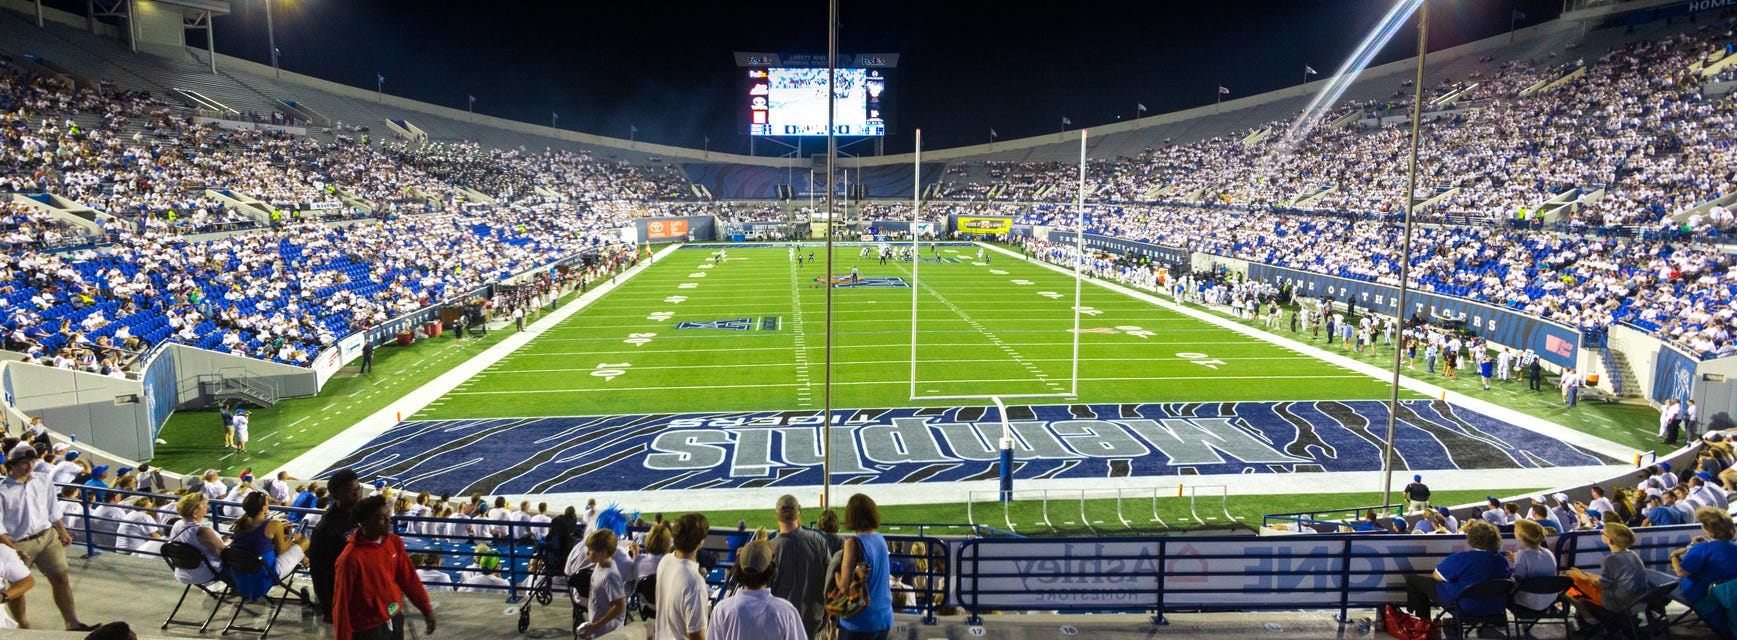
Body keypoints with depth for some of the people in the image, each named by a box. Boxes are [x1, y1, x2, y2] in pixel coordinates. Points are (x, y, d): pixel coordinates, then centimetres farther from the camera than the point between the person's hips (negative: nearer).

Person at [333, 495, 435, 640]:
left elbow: (408, 578, 6)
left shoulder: (395, 542, -4)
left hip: (395, 619, 6)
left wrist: (426, 609, 8)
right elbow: (341, 604, -16)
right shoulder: (351, 558, -22)